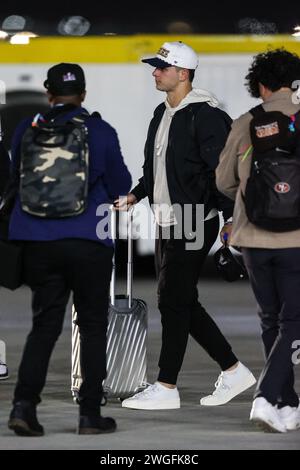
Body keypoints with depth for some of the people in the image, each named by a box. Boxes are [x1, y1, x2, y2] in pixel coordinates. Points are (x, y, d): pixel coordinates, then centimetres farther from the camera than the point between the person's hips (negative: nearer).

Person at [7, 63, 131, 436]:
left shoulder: (28, 130, 2)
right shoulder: (100, 132, -5)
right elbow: (120, 188, 2)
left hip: (38, 241, 3)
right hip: (88, 242, -3)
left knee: (45, 324, 10)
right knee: (92, 325, 9)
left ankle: (24, 404, -6)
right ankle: (90, 414, 8)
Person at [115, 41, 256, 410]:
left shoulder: (204, 114, -14)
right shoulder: (163, 114, 14)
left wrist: (230, 215, -21)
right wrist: (136, 195, 12)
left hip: (194, 223, -10)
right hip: (166, 222, 10)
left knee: (173, 301, -7)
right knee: (183, 303, 12)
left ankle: (166, 387, 0)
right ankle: (233, 371, 20)